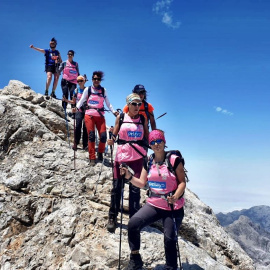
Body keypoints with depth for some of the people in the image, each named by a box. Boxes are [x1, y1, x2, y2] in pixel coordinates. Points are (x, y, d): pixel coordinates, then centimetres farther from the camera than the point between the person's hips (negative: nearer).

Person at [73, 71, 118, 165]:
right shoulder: (88, 89, 8)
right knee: (91, 136, -8)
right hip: (89, 115, -1)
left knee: (103, 136, -9)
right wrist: (76, 108, -12)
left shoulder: (103, 90, 11)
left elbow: (108, 103, 11)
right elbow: (81, 101, 6)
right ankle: (92, 158, -3)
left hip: (100, 116, 1)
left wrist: (114, 112, -2)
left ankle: (100, 153, 16)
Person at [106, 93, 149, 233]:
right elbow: (115, 134, 7)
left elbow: (147, 137, 12)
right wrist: (111, 140, -13)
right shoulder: (120, 117, 4)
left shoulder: (142, 119, 7)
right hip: (121, 154, 0)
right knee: (116, 186, 2)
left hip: (137, 156, 0)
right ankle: (112, 217, 16)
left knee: (135, 187, 2)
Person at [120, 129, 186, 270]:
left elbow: (182, 182, -11)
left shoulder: (174, 160, -10)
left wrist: (175, 197, -28)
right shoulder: (148, 163, 5)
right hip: (153, 204, 4)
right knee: (133, 224, -13)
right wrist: (129, 177, -10)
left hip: (173, 207, -4)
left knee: (170, 239, 2)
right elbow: (141, 183, 7)